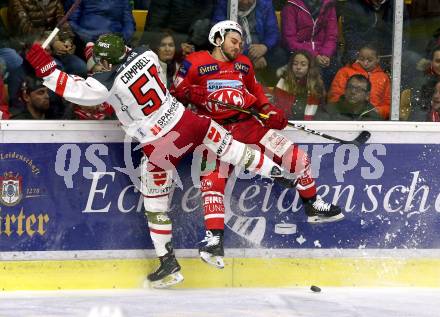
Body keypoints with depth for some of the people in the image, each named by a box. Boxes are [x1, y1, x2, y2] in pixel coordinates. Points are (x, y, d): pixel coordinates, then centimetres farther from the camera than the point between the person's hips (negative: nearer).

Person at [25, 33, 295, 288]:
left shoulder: (108, 84, -19)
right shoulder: (145, 55, -4)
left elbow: (72, 90, -12)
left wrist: (45, 66, -8)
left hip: (159, 147, -4)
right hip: (185, 120, 4)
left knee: (155, 204, 10)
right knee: (227, 146, 25)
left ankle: (169, 265, 15)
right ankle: (278, 172, 38)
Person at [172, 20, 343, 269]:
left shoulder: (244, 64, 16)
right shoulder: (195, 63, -1)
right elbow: (176, 92, 2)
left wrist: (269, 110, 11)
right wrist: (190, 94, -19)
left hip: (248, 125, 4)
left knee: (297, 158, -1)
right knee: (213, 180, -24)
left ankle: (313, 207, 18)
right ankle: (214, 239, -22)